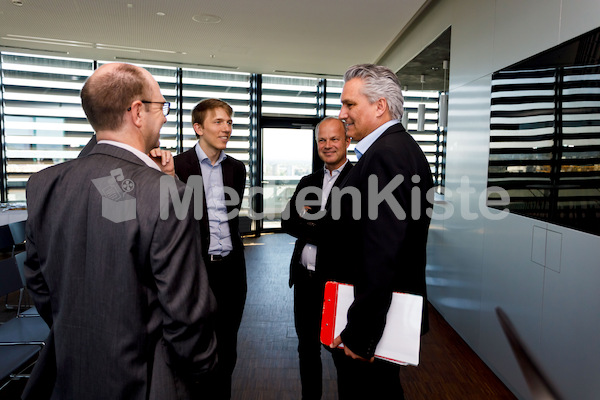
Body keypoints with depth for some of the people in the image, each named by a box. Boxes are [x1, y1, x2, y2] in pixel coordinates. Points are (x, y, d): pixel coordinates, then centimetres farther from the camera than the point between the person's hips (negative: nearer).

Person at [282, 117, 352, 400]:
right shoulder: (308, 182, 11)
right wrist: (325, 229, -13)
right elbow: (287, 222, 2)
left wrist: (312, 223, -12)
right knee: (307, 347, 20)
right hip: (305, 278, 6)